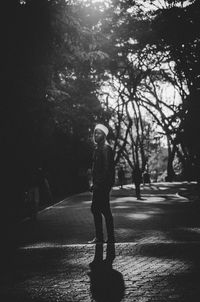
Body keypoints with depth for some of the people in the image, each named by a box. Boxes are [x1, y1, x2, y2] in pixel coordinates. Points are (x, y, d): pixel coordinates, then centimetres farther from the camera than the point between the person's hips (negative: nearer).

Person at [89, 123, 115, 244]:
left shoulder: (106, 149, -13)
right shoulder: (98, 148, 17)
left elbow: (107, 169, -20)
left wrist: (99, 184, -21)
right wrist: (95, 183, 15)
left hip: (103, 185, -10)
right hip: (98, 185, 10)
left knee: (105, 211, -5)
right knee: (95, 209, 13)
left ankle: (111, 238, 3)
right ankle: (99, 237, 19)